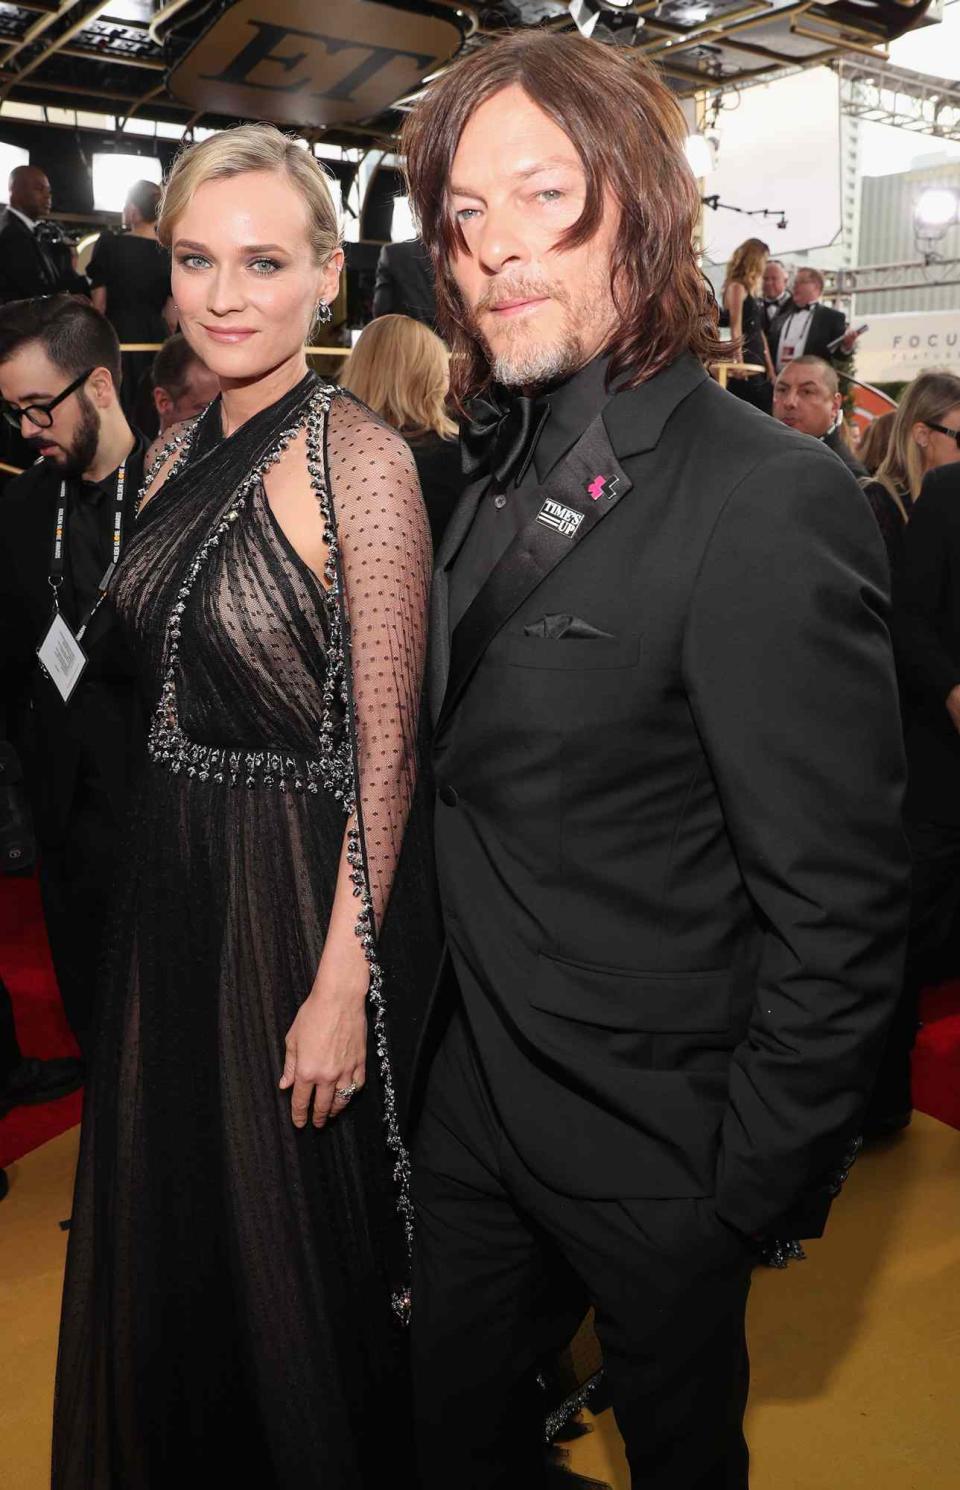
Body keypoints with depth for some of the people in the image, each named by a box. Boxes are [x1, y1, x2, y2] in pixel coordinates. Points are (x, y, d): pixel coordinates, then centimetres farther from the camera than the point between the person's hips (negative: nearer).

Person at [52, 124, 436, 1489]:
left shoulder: (360, 460, -16)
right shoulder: (180, 456, 6)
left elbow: (385, 747, -17)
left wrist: (343, 984, -18)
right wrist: (160, 862, 10)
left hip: (304, 891, -7)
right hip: (172, 878, 7)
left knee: (296, 1236, 13)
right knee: (168, 1215, 24)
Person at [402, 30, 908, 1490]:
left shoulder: (770, 502, -23)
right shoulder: (505, 476, 4)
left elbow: (837, 906, -21)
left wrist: (760, 1187, -15)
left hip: (649, 1148, -6)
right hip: (473, 1094, 7)